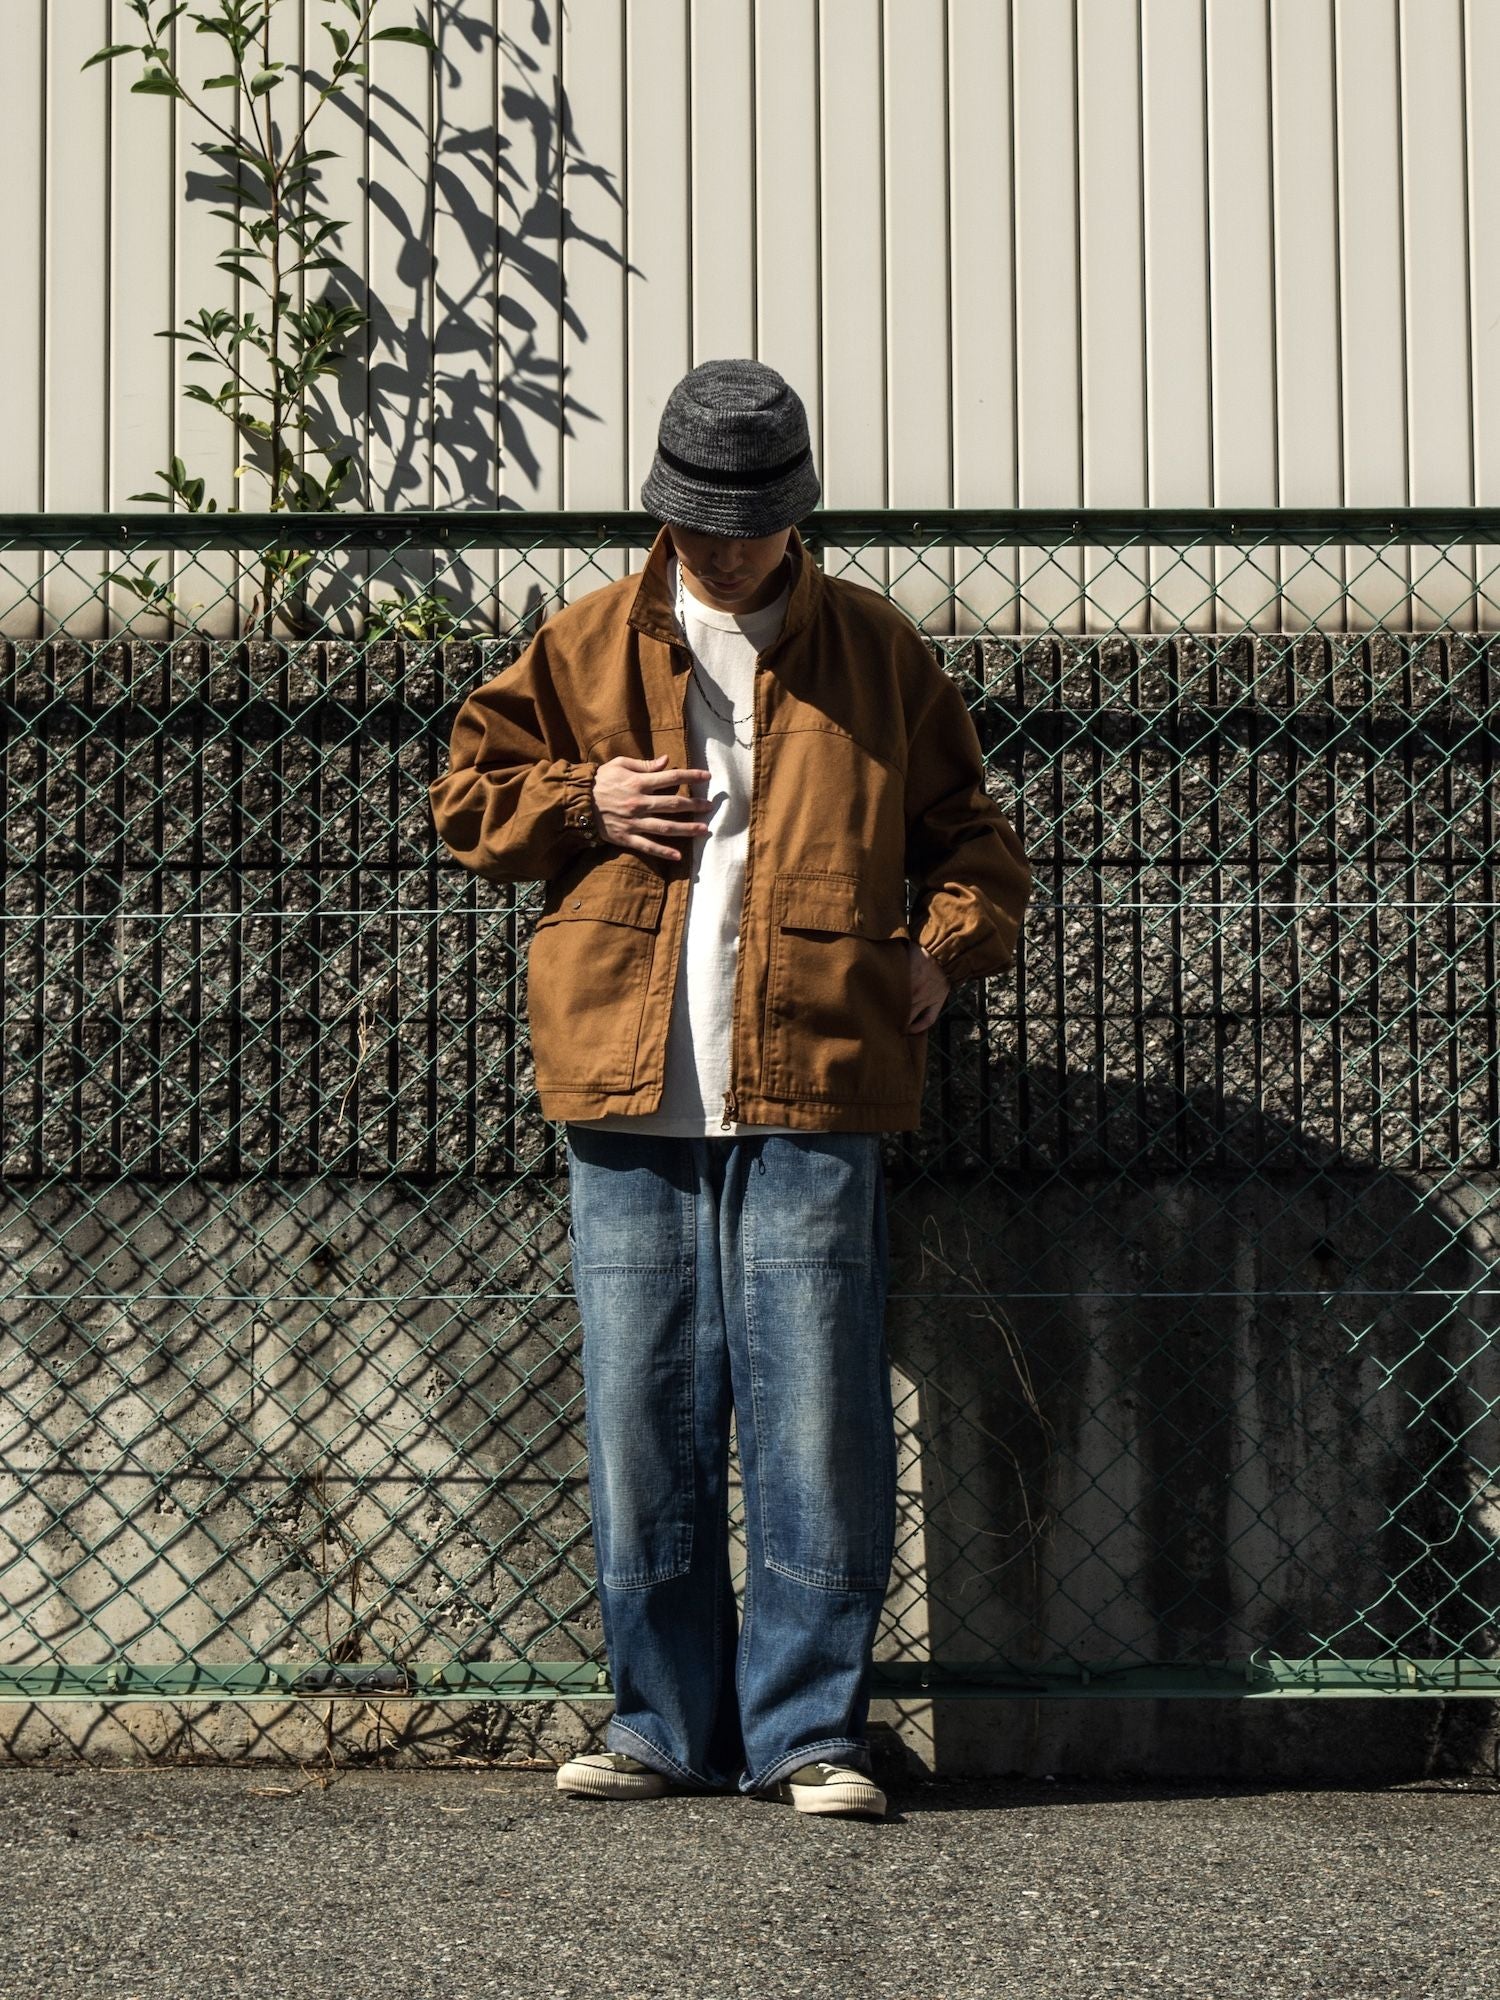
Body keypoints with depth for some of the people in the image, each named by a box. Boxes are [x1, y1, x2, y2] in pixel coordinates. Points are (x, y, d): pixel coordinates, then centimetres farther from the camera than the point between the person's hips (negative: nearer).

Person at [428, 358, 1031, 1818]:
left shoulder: (874, 652, 11)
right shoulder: (586, 646, 11)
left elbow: (964, 822, 18)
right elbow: (468, 793, 17)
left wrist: (951, 937, 0)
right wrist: (580, 800, -1)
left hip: (810, 1098, -1)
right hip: (628, 1103, 2)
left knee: (817, 1422, -4)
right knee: (641, 1422, 4)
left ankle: (807, 1730, 5)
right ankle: (667, 1722, 15)